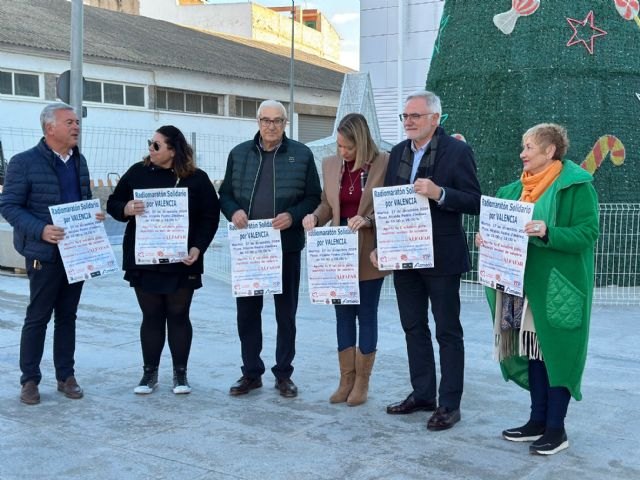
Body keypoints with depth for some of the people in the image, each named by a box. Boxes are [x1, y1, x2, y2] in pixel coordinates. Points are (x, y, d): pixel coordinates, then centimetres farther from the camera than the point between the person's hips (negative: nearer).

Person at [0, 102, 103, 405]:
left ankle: (66, 376, 22)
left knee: (67, 315, 13)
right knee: (38, 317, 2)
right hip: (45, 253, -6)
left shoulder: (79, 161, 11)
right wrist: (40, 230, -24)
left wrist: (94, 215, -2)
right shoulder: (25, 162, -9)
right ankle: (30, 380, 15)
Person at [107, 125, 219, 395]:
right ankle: (150, 372, 19)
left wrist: (198, 247, -14)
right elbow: (113, 203, 5)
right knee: (151, 317, 8)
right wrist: (126, 209, -18)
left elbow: (210, 216, -2)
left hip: (181, 264, -1)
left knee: (179, 316, 7)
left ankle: (180, 373, 19)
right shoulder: (138, 172, 3)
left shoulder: (196, 178, -2)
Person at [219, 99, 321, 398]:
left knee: (286, 312, 7)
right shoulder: (239, 153, 9)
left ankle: (283, 374, 19)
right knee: (247, 311, 7)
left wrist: (293, 216, -17)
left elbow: (313, 198, 1)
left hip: (286, 246, -2)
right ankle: (251, 373, 20)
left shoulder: (302, 155, 1)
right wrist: (234, 212, -10)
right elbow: (225, 194, 11)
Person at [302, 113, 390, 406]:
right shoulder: (330, 164, 6)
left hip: (368, 254, -4)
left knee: (366, 314, 6)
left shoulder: (385, 163, -9)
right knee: (343, 314, 10)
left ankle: (362, 382, 17)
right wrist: (314, 216, -8)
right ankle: (346, 380, 20)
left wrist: (368, 220, -23)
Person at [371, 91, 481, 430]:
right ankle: (422, 395, 26)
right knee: (413, 328, 14)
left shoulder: (457, 151, -8)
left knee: (447, 331, 4)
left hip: (441, 258, -6)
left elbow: (474, 202, -12)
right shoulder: (398, 152, 10)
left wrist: (438, 193, -27)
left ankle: (449, 404, 12)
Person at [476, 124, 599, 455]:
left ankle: (556, 428, 9)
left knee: (557, 352, 0)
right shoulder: (520, 188, 12)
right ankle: (538, 420, 22)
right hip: (525, 284, 7)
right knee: (533, 351, 12)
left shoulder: (577, 186, -9)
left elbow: (587, 233, -16)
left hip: (558, 286, -7)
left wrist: (548, 233, -30)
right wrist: (488, 236, -1)